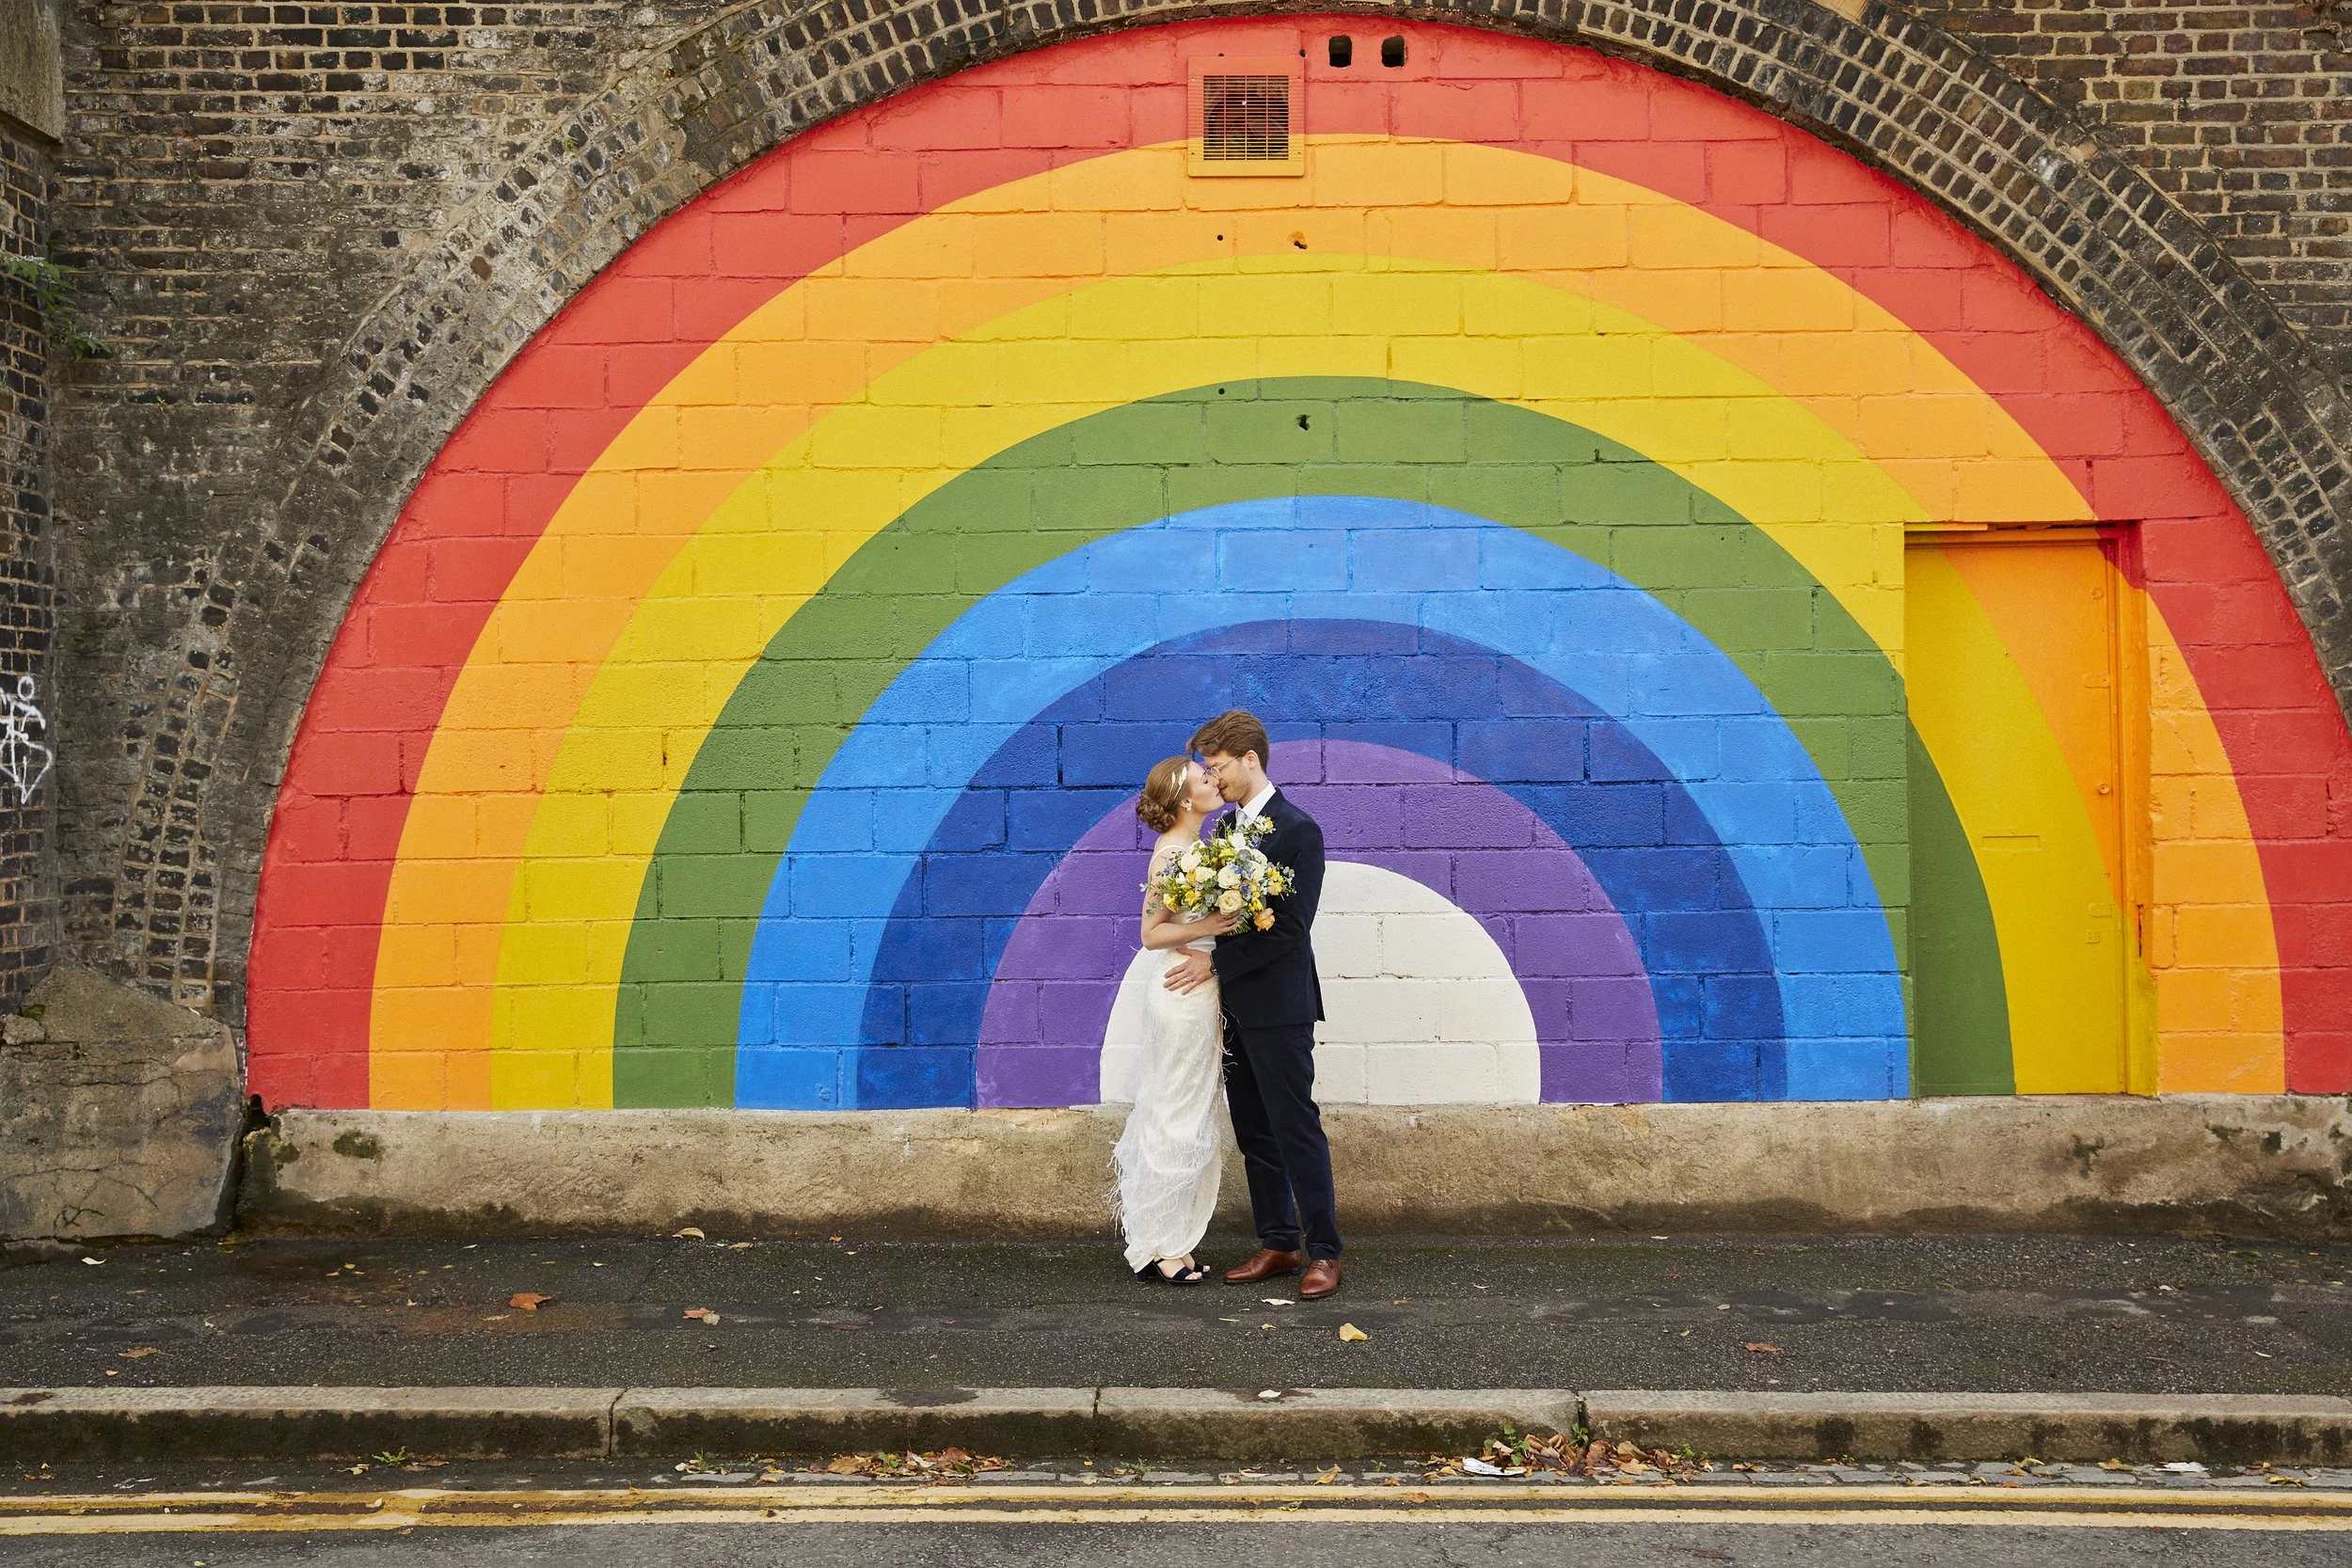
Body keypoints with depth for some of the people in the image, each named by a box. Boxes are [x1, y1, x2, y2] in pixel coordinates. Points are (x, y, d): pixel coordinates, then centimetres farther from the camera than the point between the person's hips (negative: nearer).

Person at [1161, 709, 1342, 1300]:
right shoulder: (1226, 828, 13)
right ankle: (1277, 1244, 21)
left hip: (1277, 1006, -8)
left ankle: (1323, 1251, 5)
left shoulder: (1297, 831, -12)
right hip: (1235, 1005, 8)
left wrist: (1217, 962, -17)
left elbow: (1291, 927, -18)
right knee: (1254, 1132, 12)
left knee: (1296, 1128, -3)